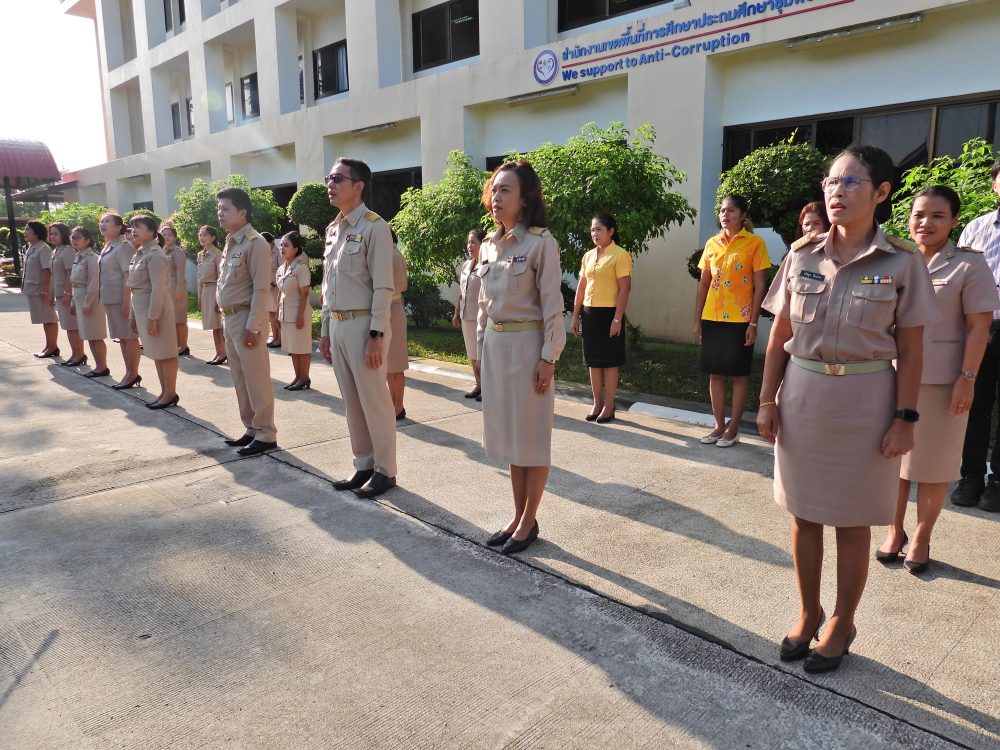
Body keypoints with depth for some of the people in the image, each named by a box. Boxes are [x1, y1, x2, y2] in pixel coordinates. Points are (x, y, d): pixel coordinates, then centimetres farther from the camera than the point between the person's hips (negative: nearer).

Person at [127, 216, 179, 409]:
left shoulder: (155, 255, -15)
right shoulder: (139, 254, 14)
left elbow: (158, 290, -20)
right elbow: (136, 289, 17)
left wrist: (152, 318, -22)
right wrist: (133, 316, 17)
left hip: (155, 308, -10)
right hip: (142, 307, 10)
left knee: (165, 352, -1)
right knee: (156, 352, 14)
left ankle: (171, 394, 7)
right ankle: (164, 392, 22)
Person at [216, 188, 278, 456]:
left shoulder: (255, 243, -13)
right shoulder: (230, 243, 15)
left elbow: (261, 289, -18)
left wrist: (252, 327, -20)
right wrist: (225, 319, 15)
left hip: (246, 318, -9)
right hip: (229, 318, 9)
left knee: (257, 380, -3)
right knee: (241, 380, 14)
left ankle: (266, 435, 5)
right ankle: (251, 429, 24)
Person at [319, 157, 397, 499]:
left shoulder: (374, 226, -9)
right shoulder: (332, 229, 14)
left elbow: (383, 286, -14)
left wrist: (376, 335, -18)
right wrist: (325, 330, 16)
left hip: (363, 324, -8)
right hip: (337, 325, 8)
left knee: (374, 401, 0)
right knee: (351, 402, 13)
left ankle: (385, 470, 13)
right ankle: (363, 465, 26)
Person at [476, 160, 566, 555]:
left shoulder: (541, 242, -10)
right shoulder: (488, 245, 10)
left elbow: (552, 305, -12)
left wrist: (548, 357, -15)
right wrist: (480, 347, 14)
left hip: (526, 344, -7)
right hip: (495, 345, 7)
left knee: (531, 436, 3)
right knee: (507, 433, 13)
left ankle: (529, 522, 16)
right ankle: (518, 515, 26)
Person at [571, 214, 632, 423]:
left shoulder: (620, 255, -7)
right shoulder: (588, 256, 12)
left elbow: (624, 289, -12)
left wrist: (617, 319, -17)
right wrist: (575, 315, 11)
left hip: (609, 313, -6)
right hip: (589, 313, 6)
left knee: (609, 360, 1)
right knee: (592, 360, 10)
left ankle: (609, 406, 10)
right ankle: (597, 403, 19)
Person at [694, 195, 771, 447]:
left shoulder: (754, 243, -3)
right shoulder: (712, 244, 9)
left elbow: (760, 286, -5)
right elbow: (704, 284, 11)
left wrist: (753, 323, -11)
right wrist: (697, 320, 7)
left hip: (740, 320, -4)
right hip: (712, 319, 4)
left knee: (739, 374, 4)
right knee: (715, 373, 8)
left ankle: (733, 428, 13)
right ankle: (719, 426, 18)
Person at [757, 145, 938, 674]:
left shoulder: (902, 263, -4)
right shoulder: (802, 256, 2)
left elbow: (910, 350, -3)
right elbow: (779, 336, 5)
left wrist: (905, 418, -7)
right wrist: (767, 400, 1)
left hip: (865, 401, -2)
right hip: (802, 396, 3)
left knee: (852, 521, 9)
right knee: (804, 514, 12)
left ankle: (841, 624, 29)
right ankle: (808, 613, 32)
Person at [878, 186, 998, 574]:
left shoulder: (969, 264, -4)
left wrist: (967, 379, -12)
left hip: (941, 382, -3)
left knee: (932, 466, 6)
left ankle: (921, 538, 21)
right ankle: (895, 530, 26)